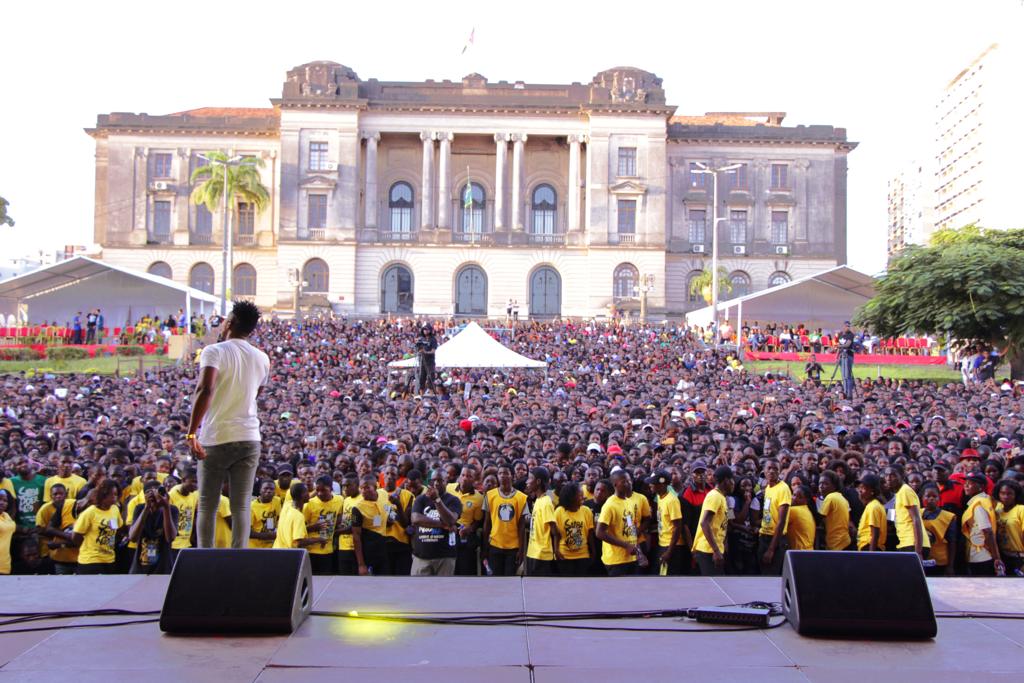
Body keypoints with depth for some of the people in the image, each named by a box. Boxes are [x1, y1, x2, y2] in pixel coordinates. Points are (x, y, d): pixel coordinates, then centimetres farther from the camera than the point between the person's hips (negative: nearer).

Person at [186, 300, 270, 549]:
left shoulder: (214, 351, -6)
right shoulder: (262, 358, 9)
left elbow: (205, 390, -22)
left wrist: (192, 433, -23)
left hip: (216, 438, -3)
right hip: (250, 439, 3)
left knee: (207, 507, 8)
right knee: (241, 507, 4)